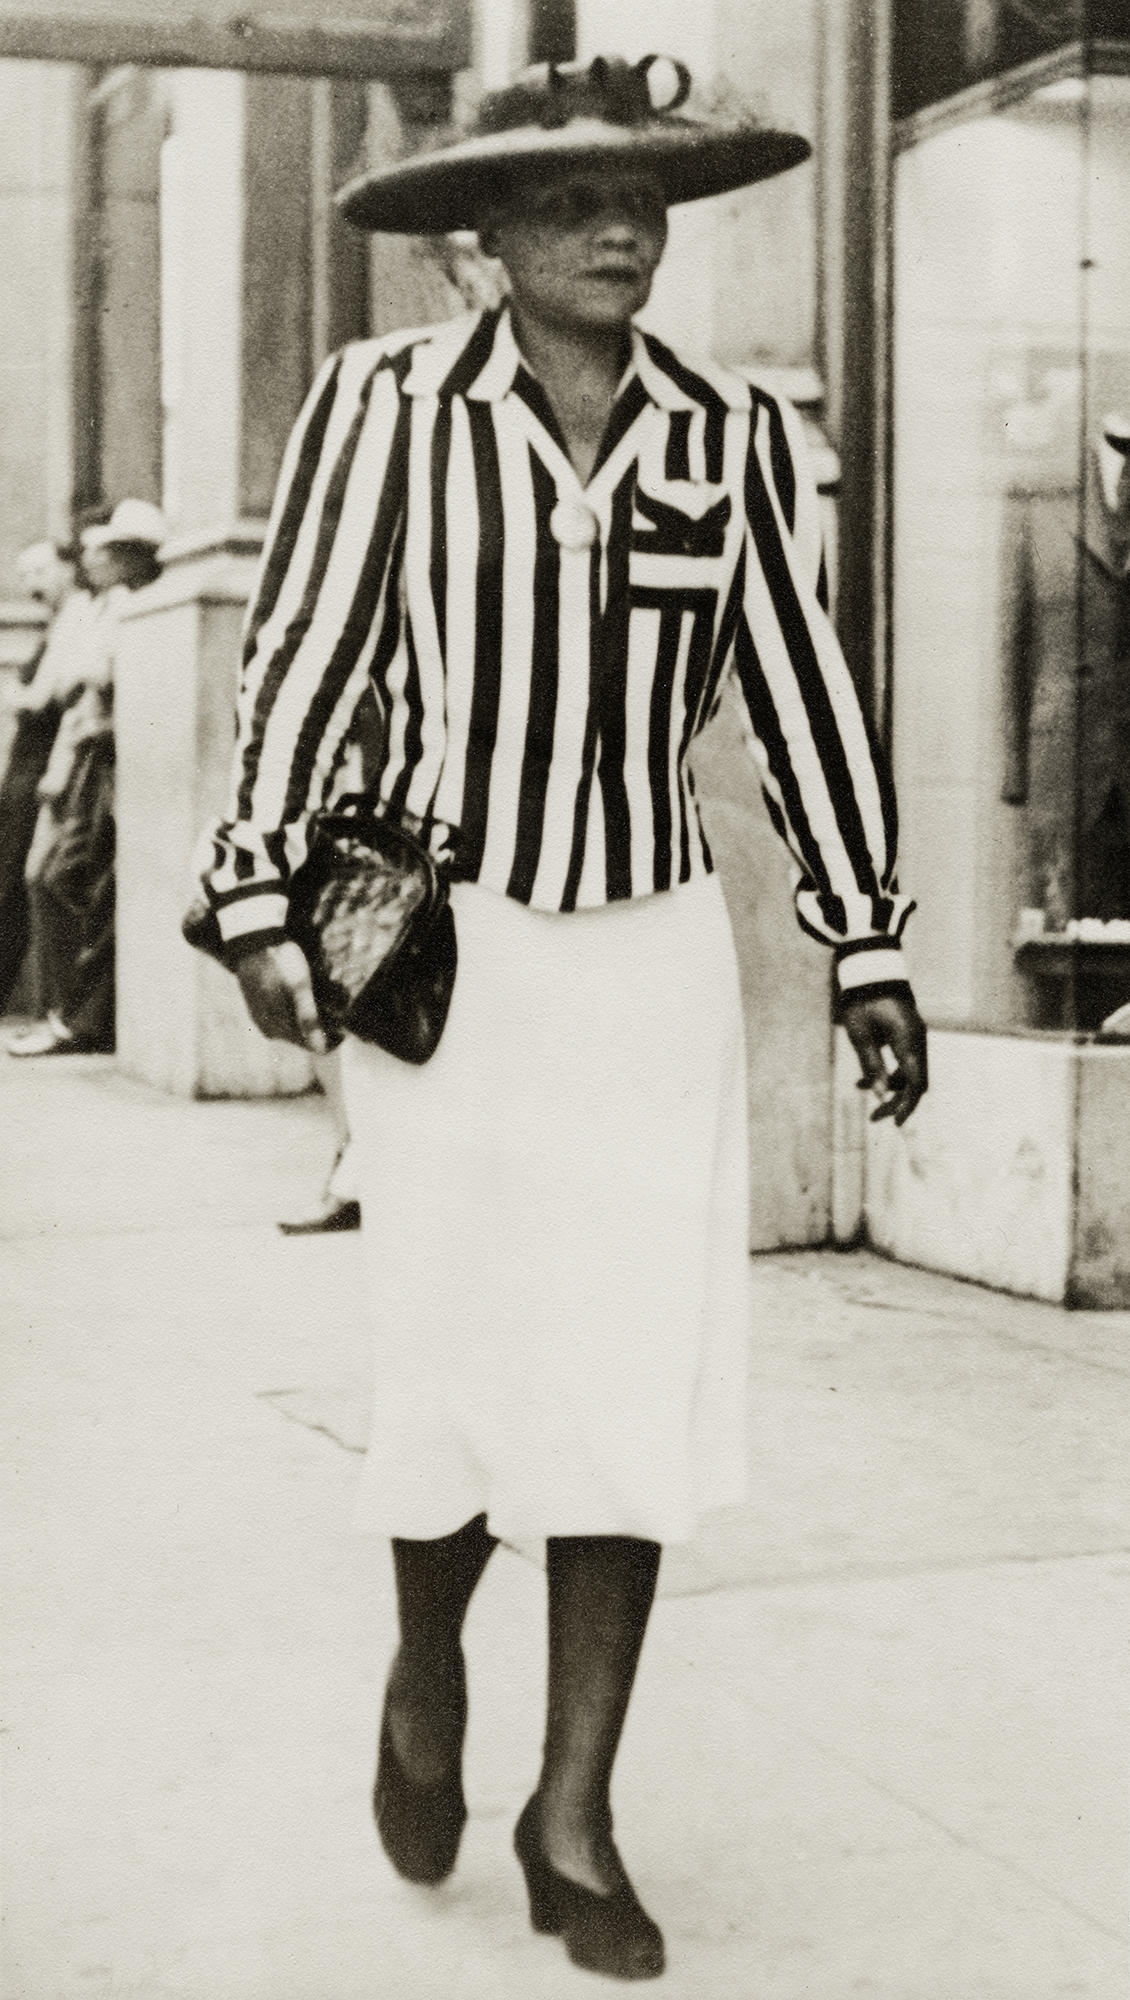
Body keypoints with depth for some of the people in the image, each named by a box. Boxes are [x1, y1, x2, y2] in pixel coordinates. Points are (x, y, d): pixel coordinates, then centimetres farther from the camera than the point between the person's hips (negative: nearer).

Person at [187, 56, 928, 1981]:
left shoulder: (735, 440, 2)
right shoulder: (385, 404, -6)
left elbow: (801, 697, 6)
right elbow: (298, 657, -2)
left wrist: (868, 947, 6)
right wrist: (261, 904, -6)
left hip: (651, 958, 3)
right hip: (442, 946, -2)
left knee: (639, 1382, 0)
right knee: (467, 1365, -1)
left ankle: (575, 1819, 14)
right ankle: (424, 1675, 32)